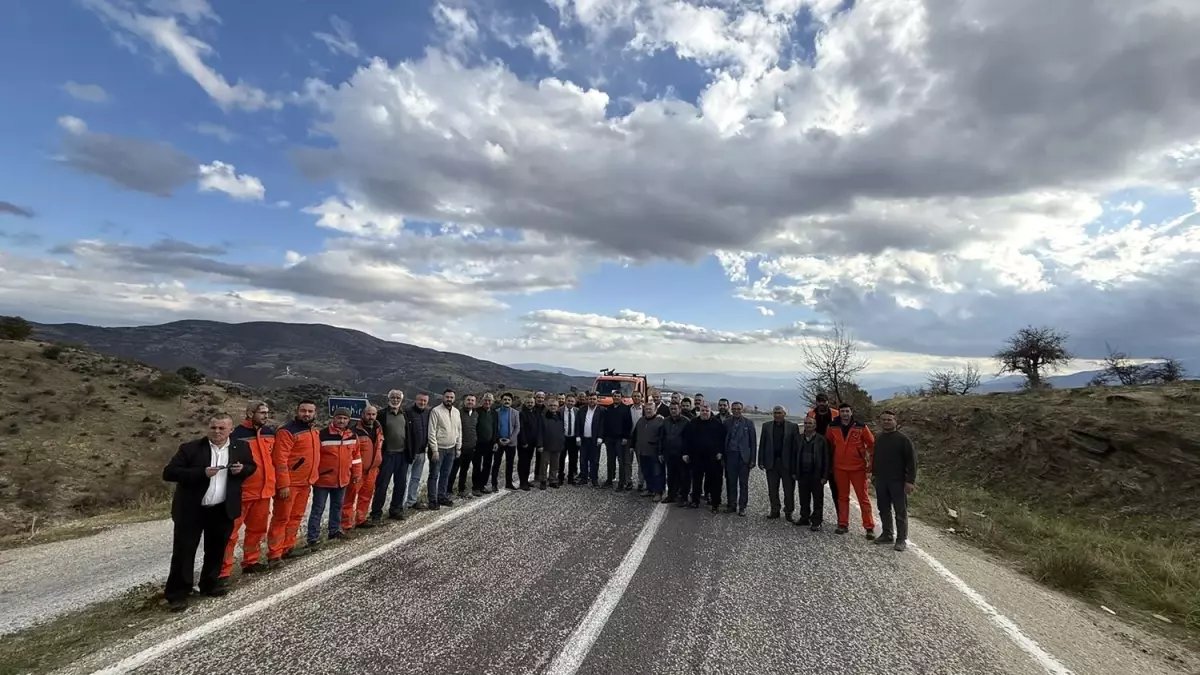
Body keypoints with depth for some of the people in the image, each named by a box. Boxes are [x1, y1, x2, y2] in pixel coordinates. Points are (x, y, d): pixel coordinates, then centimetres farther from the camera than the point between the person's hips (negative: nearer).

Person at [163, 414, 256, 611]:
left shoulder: (241, 448, 0)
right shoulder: (190, 448, -9)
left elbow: (251, 467, 14)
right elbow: (168, 473, -12)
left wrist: (242, 469, -11)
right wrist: (201, 473, -24)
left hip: (222, 510, 3)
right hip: (191, 510, -3)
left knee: (216, 550, 15)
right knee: (183, 552, 3)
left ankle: (210, 584, 33)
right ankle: (177, 594, 17)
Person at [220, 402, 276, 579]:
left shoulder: (270, 433, 7)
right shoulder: (237, 435, -13)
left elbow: (278, 458, 13)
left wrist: (282, 483, 12)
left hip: (264, 490, 6)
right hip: (242, 491, -6)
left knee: (258, 529, 16)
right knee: (231, 531, -1)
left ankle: (251, 562, 29)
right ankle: (222, 570, 7)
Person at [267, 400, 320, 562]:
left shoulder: (316, 431, 9)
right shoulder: (287, 431, -16)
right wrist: (283, 485, -21)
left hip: (305, 483, 8)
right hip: (289, 484, -8)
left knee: (296, 517, 15)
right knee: (281, 519, 0)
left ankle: (287, 548, 26)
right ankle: (274, 555, 7)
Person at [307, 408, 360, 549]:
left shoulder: (352, 436, 2)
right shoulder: (322, 434, -15)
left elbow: (355, 456, 12)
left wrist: (357, 473, 12)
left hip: (342, 479, 6)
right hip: (323, 479, -5)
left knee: (337, 506, 19)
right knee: (318, 509, 1)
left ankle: (334, 530, 34)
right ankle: (313, 538, 7)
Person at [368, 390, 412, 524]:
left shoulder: (406, 415, 8)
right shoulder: (382, 415, -5)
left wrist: (410, 451, 6)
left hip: (403, 454, 4)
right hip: (387, 454, -4)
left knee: (401, 484, 11)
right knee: (382, 484, -2)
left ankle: (396, 509, 25)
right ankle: (376, 514, 6)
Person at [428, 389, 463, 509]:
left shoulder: (457, 412, 8)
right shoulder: (436, 411, -11)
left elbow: (459, 431, 13)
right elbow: (432, 432, -13)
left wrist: (458, 447, 9)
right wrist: (434, 450, -16)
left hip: (451, 449, 6)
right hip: (438, 449, -5)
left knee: (445, 475, 14)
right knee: (434, 475, 2)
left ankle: (442, 497, 25)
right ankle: (432, 500, 10)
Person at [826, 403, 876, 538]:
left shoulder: (861, 427, -7)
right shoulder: (833, 428, 0)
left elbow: (872, 444, 1)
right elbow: (828, 444, 14)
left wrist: (870, 462, 0)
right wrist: (831, 460, 11)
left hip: (858, 468, -2)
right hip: (839, 468, 3)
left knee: (863, 497, 2)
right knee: (842, 497, 11)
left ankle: (869, 527, 9)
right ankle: (843, 524, 19)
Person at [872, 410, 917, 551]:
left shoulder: (903, 439, -8)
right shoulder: (878, 439, 11)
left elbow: (911, 460, -10)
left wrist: (910, 481, -14)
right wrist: (874, 475, 16)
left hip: (898, 481, -6)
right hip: (881, 481, 6)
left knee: (900, 511, 2)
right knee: (884, 509, 12)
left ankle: (902, 539, 10)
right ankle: (887, 535, 24)